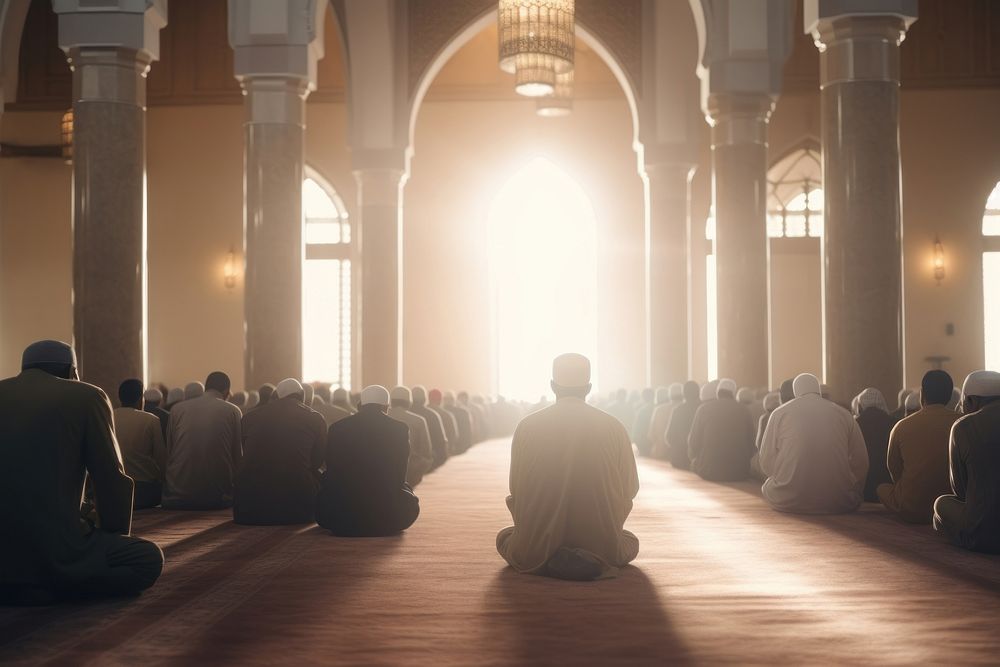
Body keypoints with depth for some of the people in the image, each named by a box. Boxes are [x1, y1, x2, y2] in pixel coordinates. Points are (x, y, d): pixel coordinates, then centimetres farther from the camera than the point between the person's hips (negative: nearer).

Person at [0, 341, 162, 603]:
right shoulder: (87, 396, 2)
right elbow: (112, 481, 1)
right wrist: (114, 540, 18)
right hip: (53, 553, -6)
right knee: (149, 558, 15)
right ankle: (51, 585, -2)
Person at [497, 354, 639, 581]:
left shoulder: (527, 426, -2)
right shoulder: (613, 426, -2)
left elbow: (516, 490, 3)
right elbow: (630, 489, 5)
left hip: (538, 543, 0)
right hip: (601, 542, 1)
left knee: (505, 538, 33)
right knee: (631, 543, 35)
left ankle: (546, 562, 1)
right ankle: (593, 561, 1)